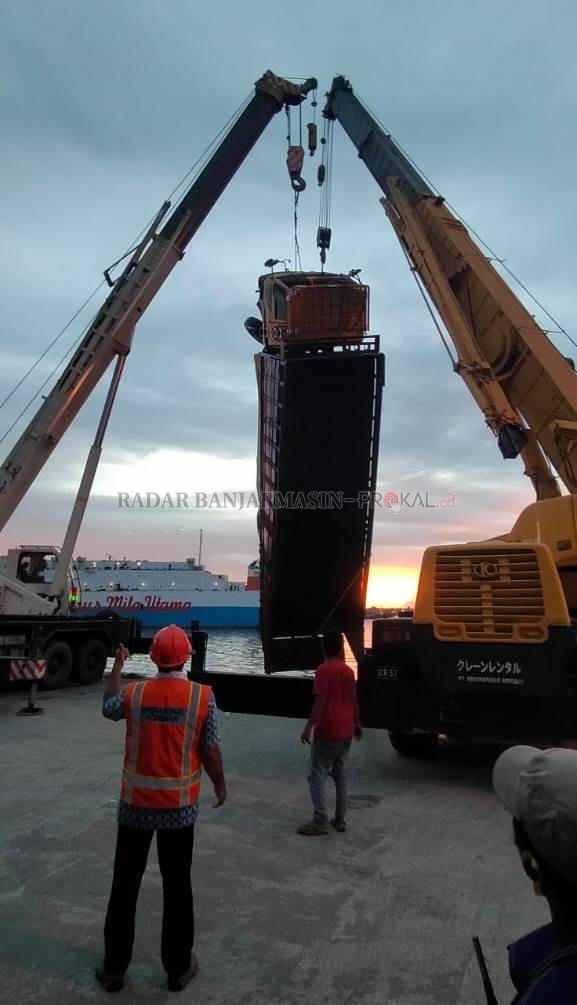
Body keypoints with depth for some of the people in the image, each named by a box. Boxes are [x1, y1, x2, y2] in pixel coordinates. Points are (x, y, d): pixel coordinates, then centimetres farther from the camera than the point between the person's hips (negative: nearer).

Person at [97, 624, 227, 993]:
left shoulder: (134, 693, -9)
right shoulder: (202, 695, -15)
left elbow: (108, 708, 14)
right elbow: (210, 750, -10)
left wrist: (117, 666, 24)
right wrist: (220, 785, 8)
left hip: (136, 803, 1)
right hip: (180, 806, -1)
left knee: (125, 885, 16)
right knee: (177, 887, 14)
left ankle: (114, 968, 30)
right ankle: (178, 968, 28)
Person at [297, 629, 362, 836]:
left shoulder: (323, 670, -13)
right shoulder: (348, 671, 6)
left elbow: (320, 702, -19)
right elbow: (354, 701, 13)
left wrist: (308, 728, -17)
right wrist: (357, 724, 26)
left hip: (327, 731, -7)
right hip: (345, 731, 7)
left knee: (317, 775, 0)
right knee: (340, 774, 14)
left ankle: (320, 821, -2)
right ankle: (340, 819, 19)